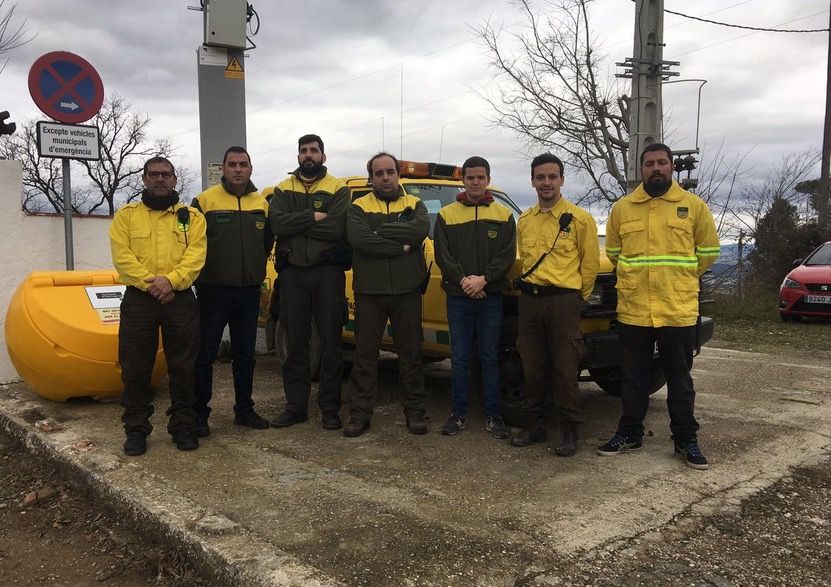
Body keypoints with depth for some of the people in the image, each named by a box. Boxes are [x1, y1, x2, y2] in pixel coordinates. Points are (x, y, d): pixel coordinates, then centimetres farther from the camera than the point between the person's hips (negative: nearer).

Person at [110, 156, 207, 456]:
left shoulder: (191, 217, 8)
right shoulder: (126, 215, 8)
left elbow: (195, 255, -4)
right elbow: (122, 255, -4)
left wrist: (171, 280, -19)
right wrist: (149, 282, -16)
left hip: (180, 299, 0)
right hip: (138, 299, 0)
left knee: (183, 366, 5)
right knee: (135, 367, 4)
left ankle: (183, 426, 18)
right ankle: (136, 429, 16)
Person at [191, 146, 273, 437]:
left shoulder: (262, 203, 8)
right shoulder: (205, 200, -6)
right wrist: (202, 274, -1)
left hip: (249, 293, 4)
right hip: (213, 292, -4)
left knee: (245, 355, 12)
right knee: (205, 354, 1)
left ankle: (244, 409, 24)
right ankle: (199, 413, 12)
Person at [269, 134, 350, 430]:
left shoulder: (338, 189, 2)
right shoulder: (283, 189, 10)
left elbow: (337, 228, -15)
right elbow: (277, 224, -8)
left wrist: (296, 223, -10)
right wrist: (314, 217, -14)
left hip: (328, 272, -2)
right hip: (293, 273, 3)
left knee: (330, 342, 3)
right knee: (295, 342, 9)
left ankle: (330, 408, 14)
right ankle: (295, 406, 19)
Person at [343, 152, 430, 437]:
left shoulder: (414, 204, 8)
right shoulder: (359, 207, 3)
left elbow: (421, 230, -15)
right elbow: (359, 240, -17)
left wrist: (380, 230, -15)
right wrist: (401, 246, -15)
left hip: (407, 293, 1)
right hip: (369, 293, -1)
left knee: (410, 354, 8)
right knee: (365, 355, 6)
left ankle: (415, 412, 19)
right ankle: (360, 414, 15)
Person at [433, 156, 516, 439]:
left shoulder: (503, 215, 6)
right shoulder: (446, 215, 6)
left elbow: (508, 255, -1)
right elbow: (442, 255, -1)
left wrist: (483, 279, -14)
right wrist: (463, 280, -14)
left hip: (491, 297, 0)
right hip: (457, 297, 0)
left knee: (490, 359, 6)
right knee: (460, 359, 6)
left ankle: (493, 415, 14)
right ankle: (458, 413, 16)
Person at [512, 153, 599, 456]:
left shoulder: (579, 219, -3)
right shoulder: (524, 220, 12)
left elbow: (590, 262, 3)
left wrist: (577, 297, 7)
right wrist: (530, 286, 15)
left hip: (563, 301, -5)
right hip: (529, 300, 5)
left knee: (565, 370, -2)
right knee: (532, 367, 10)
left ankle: (569, 431, 8)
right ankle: (535, 424, 21)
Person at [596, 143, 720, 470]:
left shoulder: (693, 206, 1)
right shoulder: (622, 209, 5)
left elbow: (709, 251, 10)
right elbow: (613, 252, 17)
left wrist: (679, 278, 12)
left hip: (679, 310, -1)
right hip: (633, 310, 1)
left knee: (680, 379, 9)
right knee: (634, 378, 12)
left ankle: (685, 439, 22)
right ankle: (629, 434, 25)